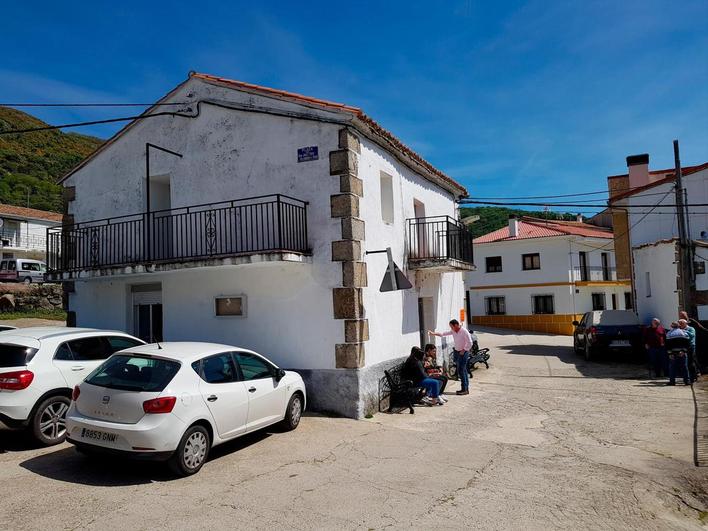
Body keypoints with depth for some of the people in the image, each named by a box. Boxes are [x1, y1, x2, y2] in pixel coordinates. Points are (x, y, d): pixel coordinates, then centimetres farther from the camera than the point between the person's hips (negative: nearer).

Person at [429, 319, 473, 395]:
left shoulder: (464, 331, -17)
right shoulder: (453, 331, 6)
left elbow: (469, 343, -18)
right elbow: (443, 333, 10)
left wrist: (463, 351, -15)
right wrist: (433, 333, 5)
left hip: (463, 352, -8)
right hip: (457, 351, 8)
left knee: (461, 370, -11)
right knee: (463, 370, 11)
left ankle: (464, 389, -6)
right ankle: (466, 389, 17)